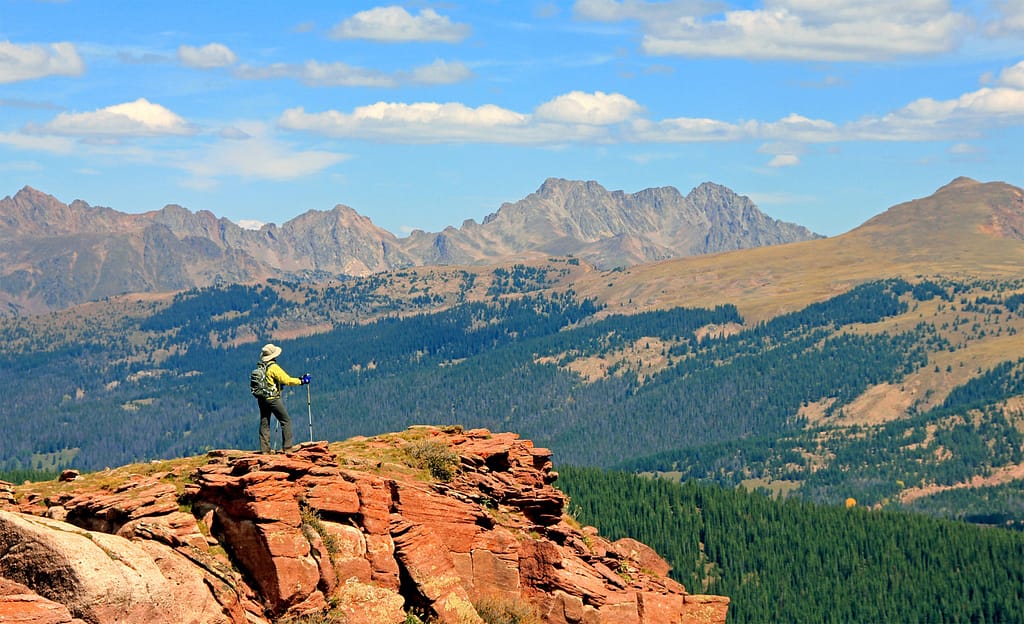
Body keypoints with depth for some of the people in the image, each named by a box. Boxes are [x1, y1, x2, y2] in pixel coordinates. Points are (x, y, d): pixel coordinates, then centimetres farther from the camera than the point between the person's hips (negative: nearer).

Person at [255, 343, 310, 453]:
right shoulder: (274, 367, -14)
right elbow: (287, 380, -15)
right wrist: (301, 381, -3)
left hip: (262, 399, 7)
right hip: (273, 398, -7)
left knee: (264, 423, 10)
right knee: (286, 421, 1)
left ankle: (264, 449, 8)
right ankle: (287, 447, -4)